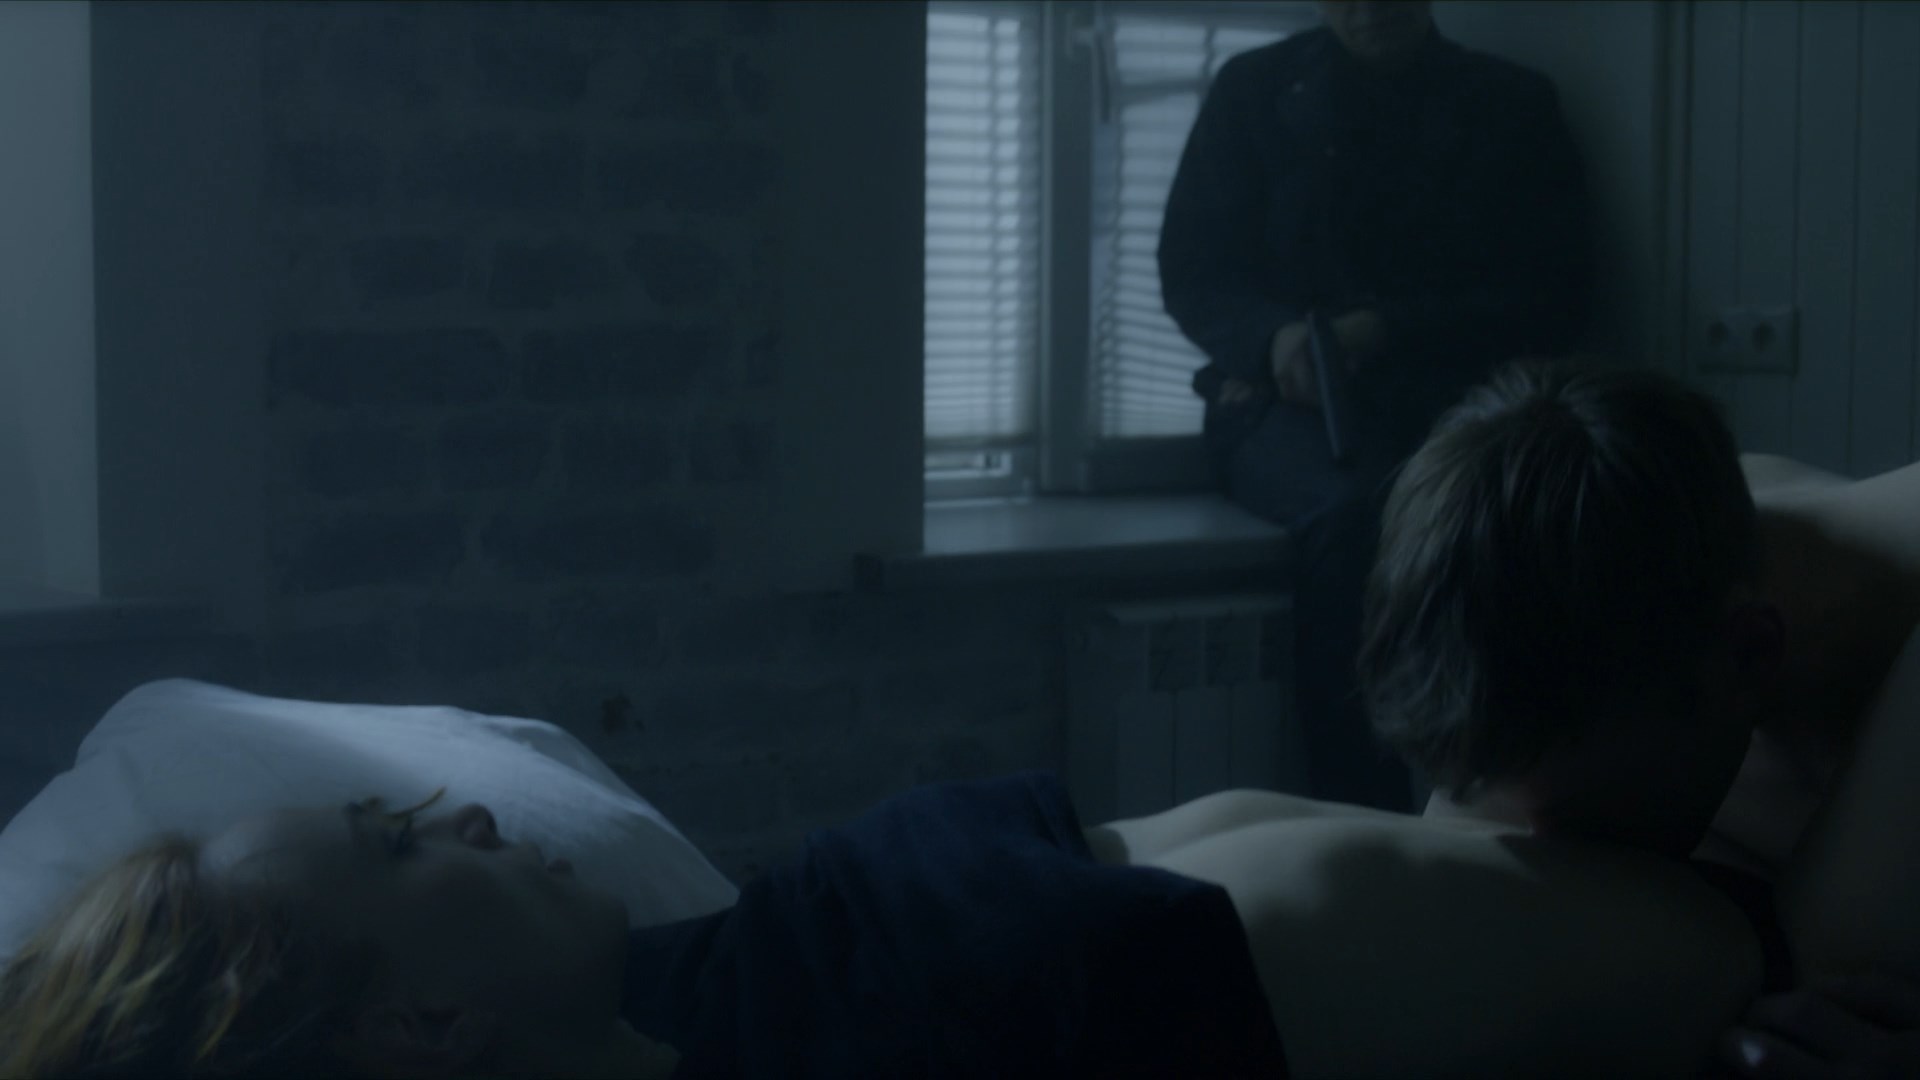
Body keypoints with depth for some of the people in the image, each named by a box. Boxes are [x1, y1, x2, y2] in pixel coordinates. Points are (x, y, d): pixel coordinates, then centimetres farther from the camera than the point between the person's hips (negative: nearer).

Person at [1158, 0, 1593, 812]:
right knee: (1344, 512, -37)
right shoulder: (1255, 91, 12)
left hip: (1446, 402, 0)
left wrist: (1391, 334, -13)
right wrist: (1273, 338, -15)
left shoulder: (1514, 105, 10)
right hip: (1285, 398, 0)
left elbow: (1555, 300, 3)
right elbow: (1191, 271, 9)